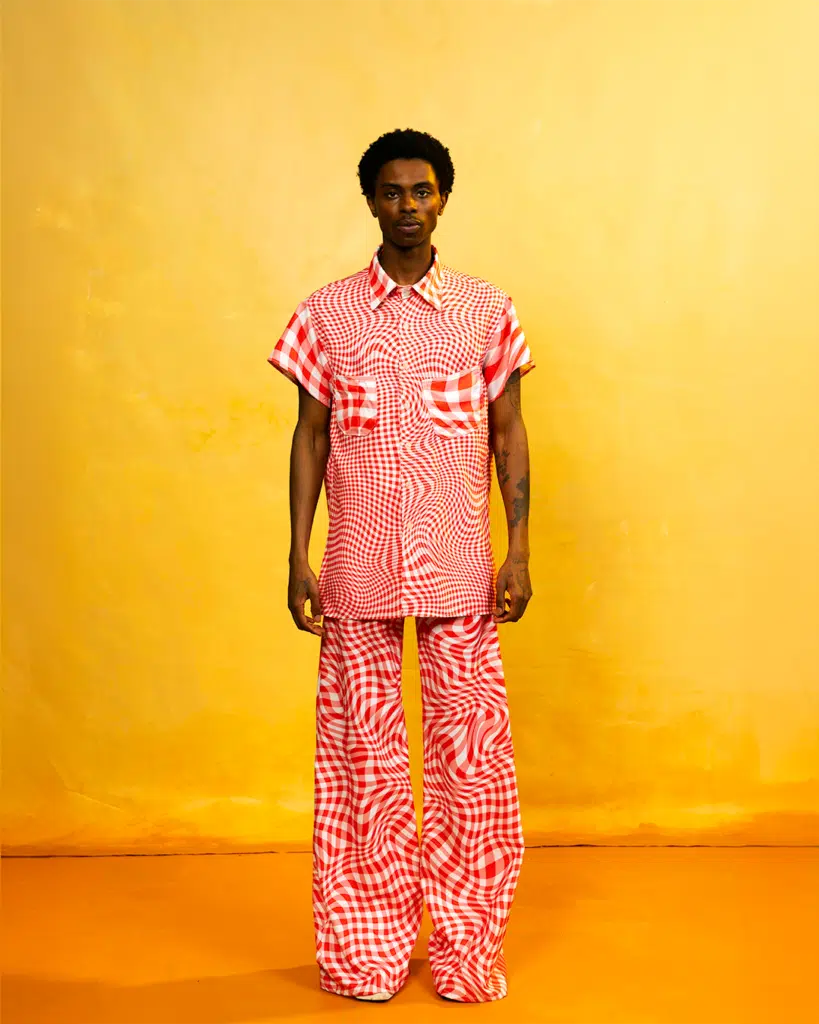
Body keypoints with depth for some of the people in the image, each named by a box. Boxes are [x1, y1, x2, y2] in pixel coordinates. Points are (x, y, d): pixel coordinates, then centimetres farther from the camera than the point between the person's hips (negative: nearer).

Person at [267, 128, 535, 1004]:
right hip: (359, 570, 0)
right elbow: (310, 437, 5)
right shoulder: (327, 313, 3)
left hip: (461, 570, 0)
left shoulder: (487, 310, 4)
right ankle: (366, 954, 21)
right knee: (362, 761, 6)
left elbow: (508, 434, 6)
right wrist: (298, 559, -1)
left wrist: (520, 552, -1)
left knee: (471, 754, 3)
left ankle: (468, 952, 19)